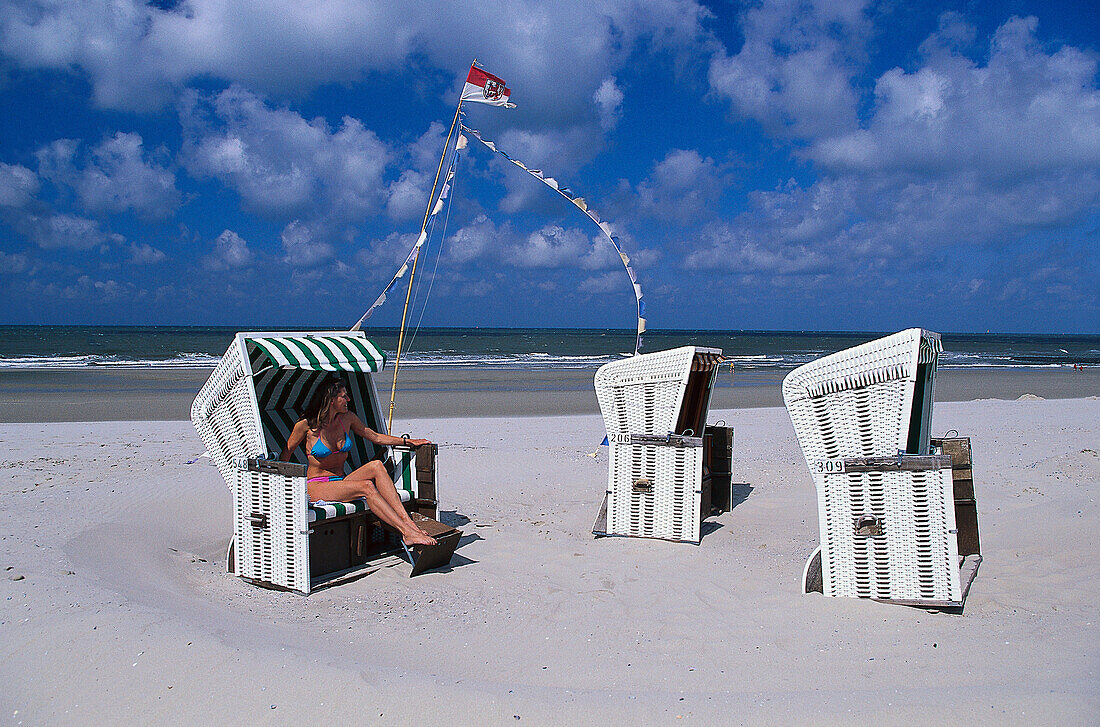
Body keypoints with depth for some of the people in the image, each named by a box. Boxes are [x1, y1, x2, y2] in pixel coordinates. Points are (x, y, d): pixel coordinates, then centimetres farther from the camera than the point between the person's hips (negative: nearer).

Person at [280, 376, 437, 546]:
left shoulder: (347, 418, 6)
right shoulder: (307, 424, -8)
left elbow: (375, 437, 15)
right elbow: (286, 453, 3)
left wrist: (408, 441, 10)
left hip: (341, 481, 5)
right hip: (316, 487, -5)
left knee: (376, 466, -24)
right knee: (367, 487, -31)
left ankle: (408, 522, -34)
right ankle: (407, 532, -37)